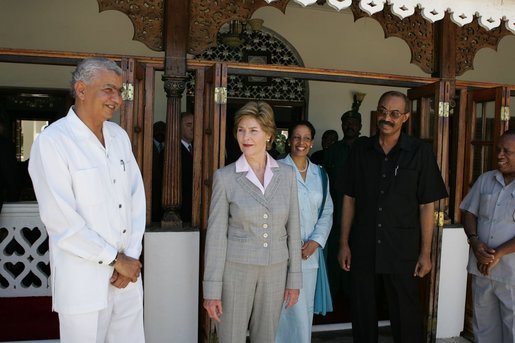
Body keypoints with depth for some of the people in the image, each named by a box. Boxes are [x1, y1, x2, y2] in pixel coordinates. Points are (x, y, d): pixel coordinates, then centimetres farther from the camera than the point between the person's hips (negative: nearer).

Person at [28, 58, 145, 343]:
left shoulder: (120, 136, 7)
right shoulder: (52, 141, -12)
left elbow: (136, 196, 5)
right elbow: (60, 219, -17)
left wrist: (131, 255, -4)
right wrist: (115, 258, -11)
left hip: (128, 275, 6)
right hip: (84, 282, -5)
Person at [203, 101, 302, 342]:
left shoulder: (287, 174, 0)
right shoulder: (224, 177, -7)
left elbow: (293, 229, 4)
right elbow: (216, 235, -7)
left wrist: (294, 277, 4)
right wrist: (212, 288, -7)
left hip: (275, 271, 3)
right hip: (236, 270, -2)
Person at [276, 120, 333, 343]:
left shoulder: (320, 174, 11)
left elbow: (327, 212, 10)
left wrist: (315, 241, -4)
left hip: (310, 252, 5)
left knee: (306, 308, 11)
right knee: (290, 308, -4)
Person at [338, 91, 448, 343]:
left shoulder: (420, 152, -4)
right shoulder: (360, 149, 3)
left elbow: (427, 205, -2)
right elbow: (350, 199, 5)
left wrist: (425, 253, -4)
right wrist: (344, 243, 3)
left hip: (403, 251, -2)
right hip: (363, 248, 2)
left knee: (406, 317, 9)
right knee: (362, 314, 14)